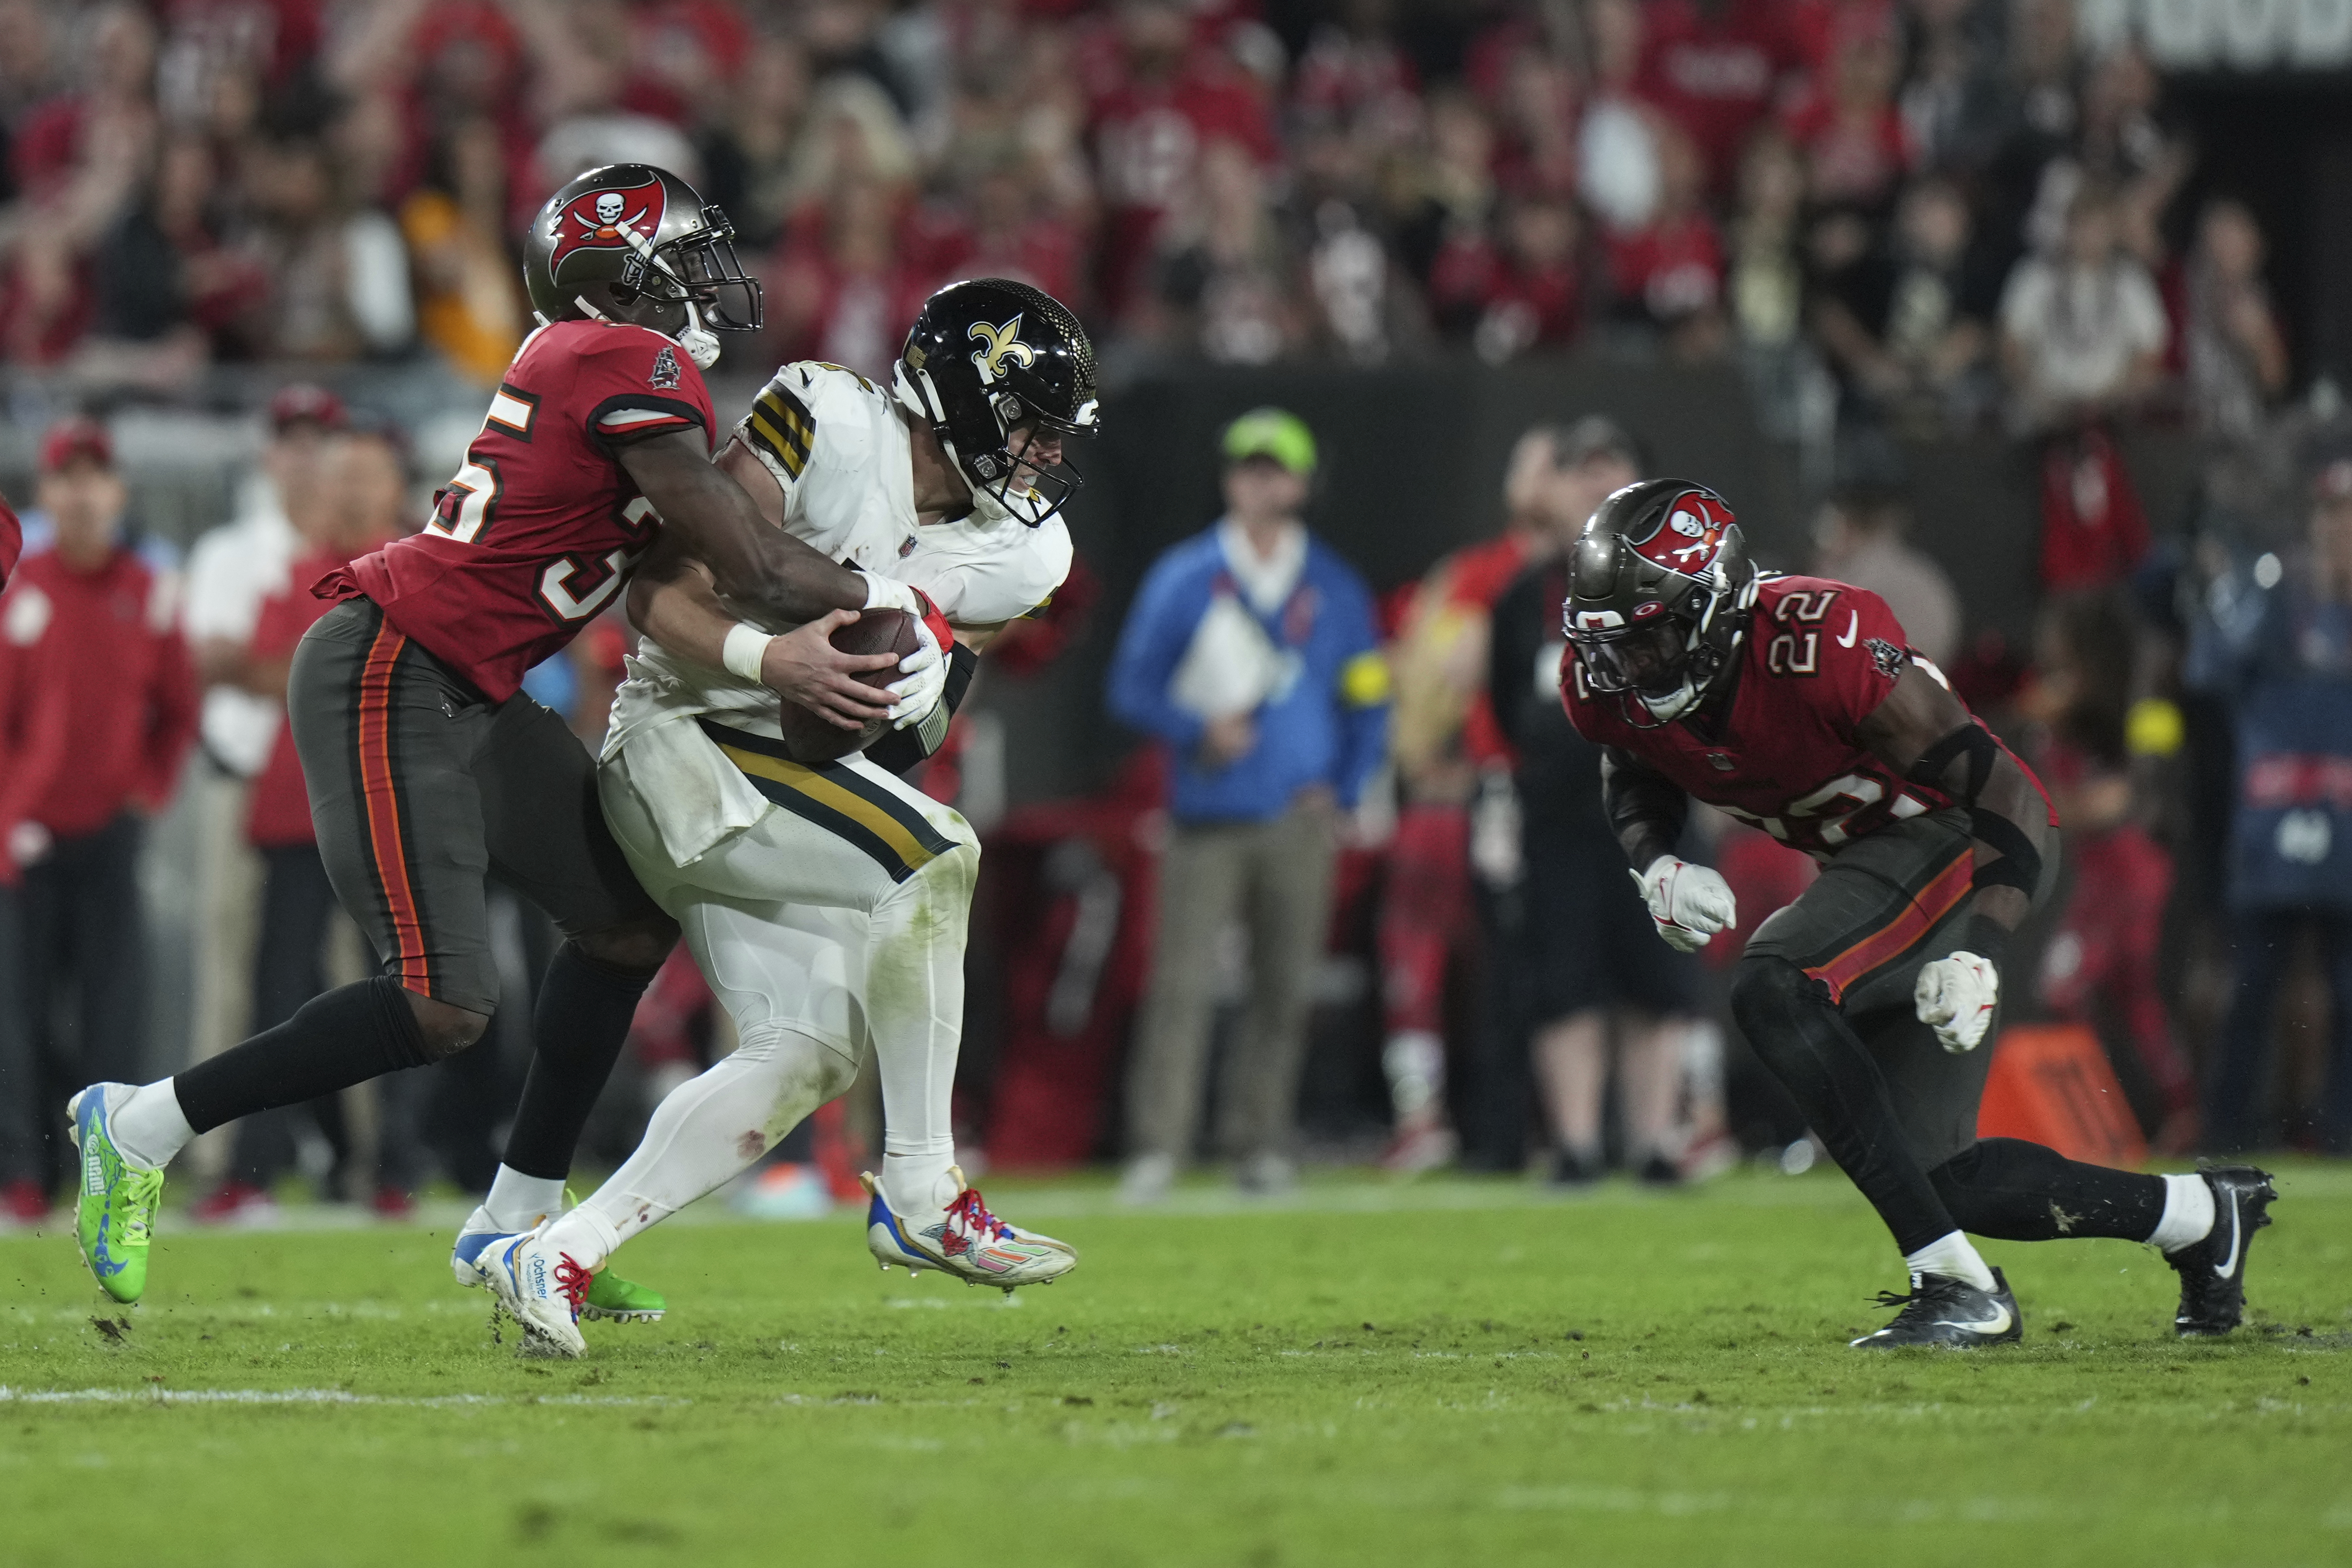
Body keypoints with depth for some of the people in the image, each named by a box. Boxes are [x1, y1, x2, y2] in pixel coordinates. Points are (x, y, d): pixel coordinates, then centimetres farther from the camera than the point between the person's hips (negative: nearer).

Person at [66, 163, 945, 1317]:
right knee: (444, 1008, -14)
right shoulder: (638, 369, -14)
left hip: (464, 697, 11)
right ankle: (141, 1129, -3)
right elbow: (748, 567, -12)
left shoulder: (596, 364, 16)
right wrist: (890, 602, 1)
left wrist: (769, 655, -4)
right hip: (391, 685, -11)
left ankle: (516, 1223, 22)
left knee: (631, 920, 14)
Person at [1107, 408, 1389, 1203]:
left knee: (1287, 988, 0)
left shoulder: (1335, 587, 11)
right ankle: (1156, 1147, -11)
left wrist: (1340, 790, 1)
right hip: (1207, 817, -2)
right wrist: (1198, 730, -11)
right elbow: (1133, 687, 6)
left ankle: (1263, 1144, 7)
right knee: (1181, 982, -9)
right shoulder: (1183, 578, 6)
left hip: (1298, 819, 2)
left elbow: (1369, 703, 15)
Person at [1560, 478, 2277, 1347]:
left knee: (1772, 989, -30)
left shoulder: (1822, 649, -31)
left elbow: (2009, 793, -26)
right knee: (1937, 1178, 4)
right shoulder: (1605, 688, -11)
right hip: (1870, 862, 8)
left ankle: (1958, 1286, -27)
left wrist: (1980, 956, -38)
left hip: (1958, 841, -8)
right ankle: (2203, 1214, 25)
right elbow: (1637, 778, 14)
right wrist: (1657, 867, -9)